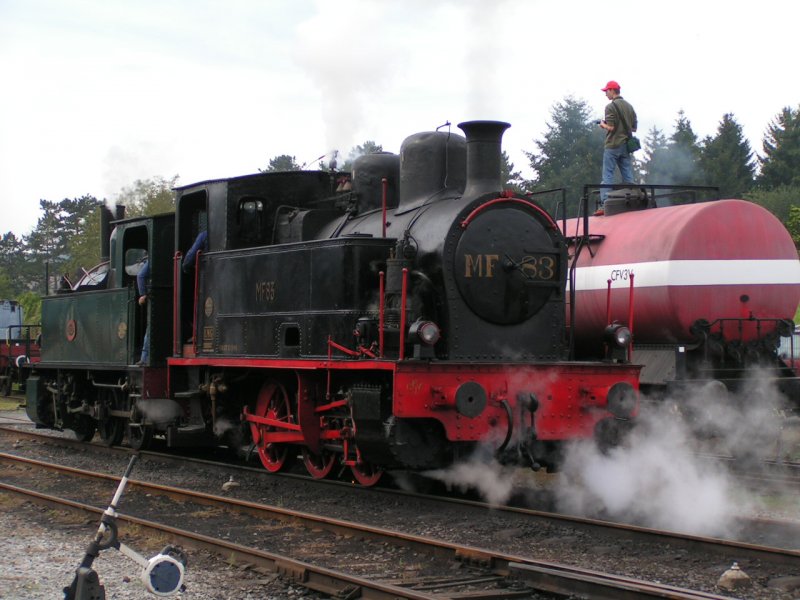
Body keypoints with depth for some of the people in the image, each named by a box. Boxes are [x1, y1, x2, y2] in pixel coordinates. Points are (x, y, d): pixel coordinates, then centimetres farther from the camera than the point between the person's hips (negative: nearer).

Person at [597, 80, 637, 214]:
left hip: (612, 145, -6)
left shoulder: (611, 106, -10)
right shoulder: (629, 106, 12)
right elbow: (634, 127, 14)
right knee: (628, 177, 7)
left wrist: (603, 124, 3)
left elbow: (610, 127, -17)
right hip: (626, 146, 6)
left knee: (608, 176, -6)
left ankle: (604, 205, -12)